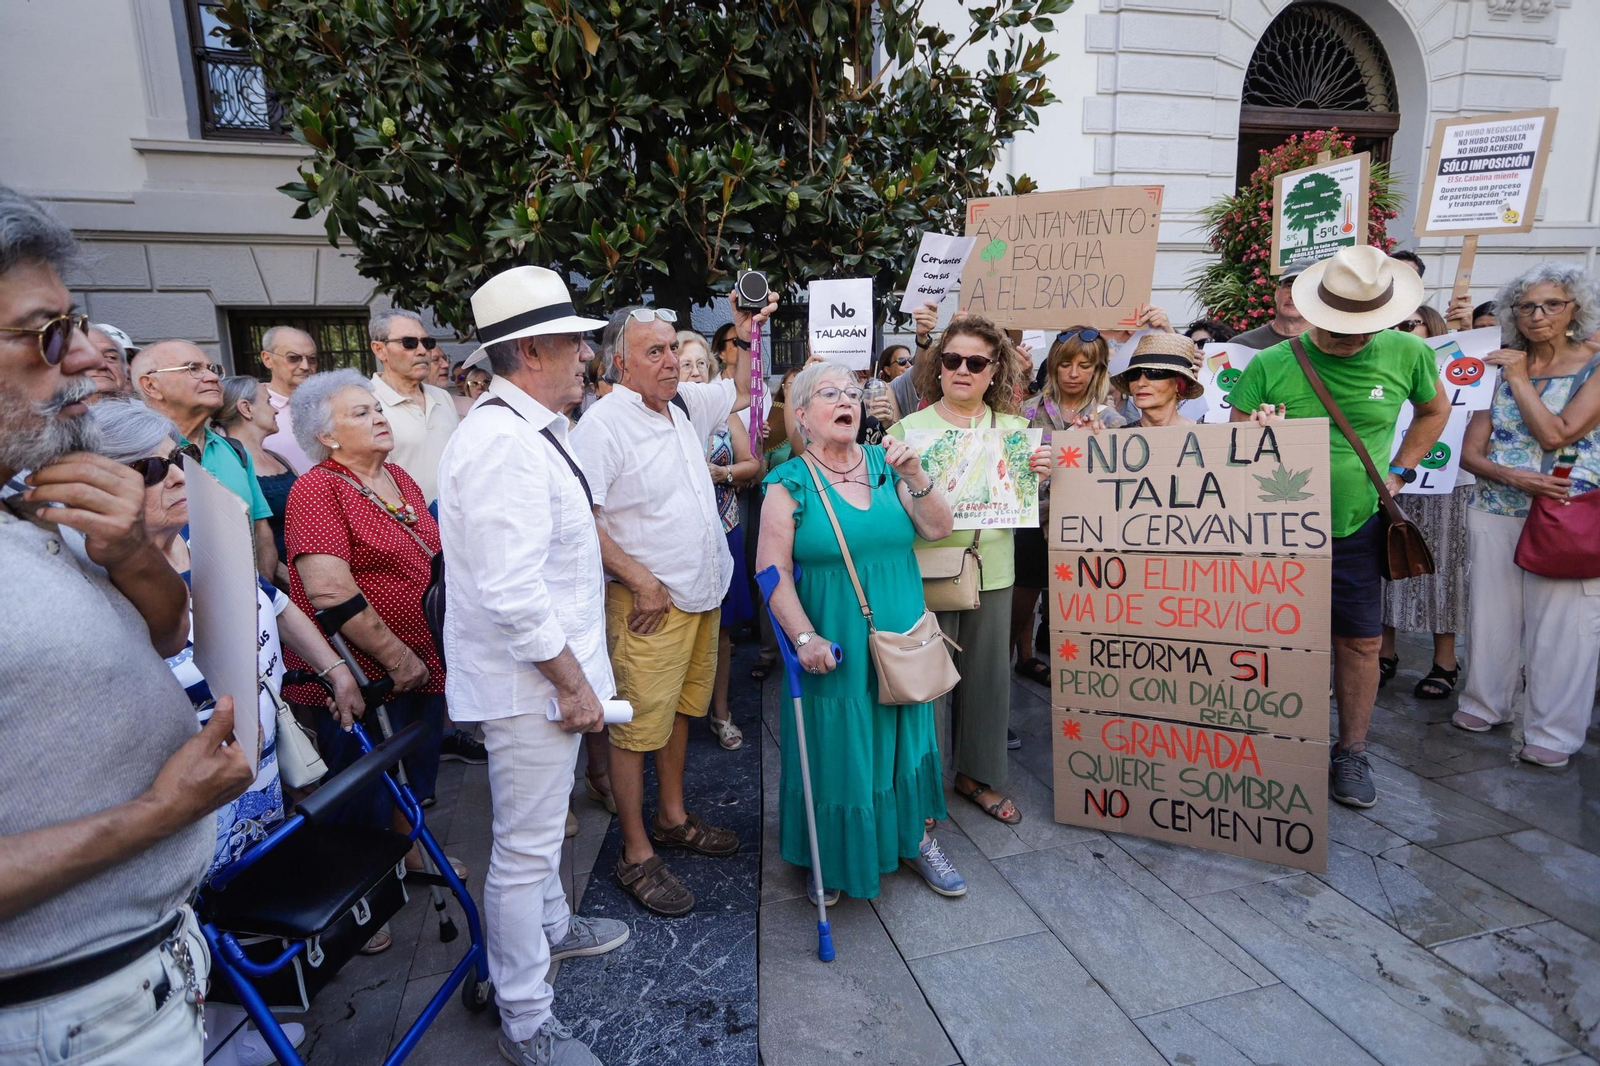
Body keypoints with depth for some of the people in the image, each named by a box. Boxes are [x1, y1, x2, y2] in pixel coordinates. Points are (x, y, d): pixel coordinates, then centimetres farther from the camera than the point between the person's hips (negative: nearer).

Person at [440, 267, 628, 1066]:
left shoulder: (524, 429, 9)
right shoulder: (504, 443, -25)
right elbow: (512, 595, -30)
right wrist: (573, 682, -20)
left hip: (544, 670, 10)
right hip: (531, 678, -10)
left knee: (539, 825, 28)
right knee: (525, 846, 7)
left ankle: (551, 926, 51)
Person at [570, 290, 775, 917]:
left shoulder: (685, 404, 7)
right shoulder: (604, 423, -15)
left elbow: (740, 394, 27)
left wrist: (746, 334, 13)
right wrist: (642, 581, -20)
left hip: (702, 594, 8)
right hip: (650, 603, -8)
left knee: (678, 711, 20)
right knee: (638, 726, 2)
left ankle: (672, 819, 37)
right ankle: (636, 856, 18)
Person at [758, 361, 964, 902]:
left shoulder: (885, 464, 4)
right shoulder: (789, 483, -7)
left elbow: (937, 529, -1)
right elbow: (773, 570, -11)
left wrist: (914, 476, -16)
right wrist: (804, 637, -20)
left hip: (901, 643, 4)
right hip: (834, 650, -3)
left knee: (907, 740, 16)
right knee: (833, 750, 9)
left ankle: (919, 838, 38)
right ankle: (829, 857, 32)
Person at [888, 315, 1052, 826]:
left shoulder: (1012, 428, 8)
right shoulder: (909, 428, -1)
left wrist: (1039, 477, -7)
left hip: (992, 570, 3)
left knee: (987, 674, 13)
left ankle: (977, 774, 33)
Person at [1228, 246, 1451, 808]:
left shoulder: (1407, 354, -2)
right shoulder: (1270, 365, -9)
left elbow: (1434, 409, 17)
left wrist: (1398, 472, 8)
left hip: (1354, 527, 2)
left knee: (1361, 640, 8)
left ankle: (1352, 752, 26)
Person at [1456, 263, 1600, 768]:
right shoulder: (1499, 368, 9)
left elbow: (1555, 434, -14)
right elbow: (1470, 451, 4)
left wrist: (1521, 379, -7)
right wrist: (1513, 476, -14)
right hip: (1496, 513, 3)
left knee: (1559, 623, 0)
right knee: (1492, 614, 9)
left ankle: (1554, 731, 12)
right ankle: (1485, 705, 24)